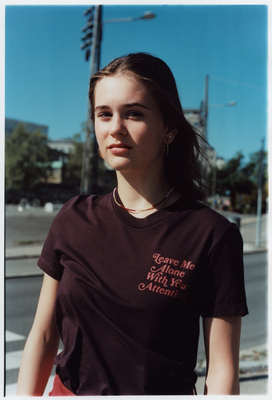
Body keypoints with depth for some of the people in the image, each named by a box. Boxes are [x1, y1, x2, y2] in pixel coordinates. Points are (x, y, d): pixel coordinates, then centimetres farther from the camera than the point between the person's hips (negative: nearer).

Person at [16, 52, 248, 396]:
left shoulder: (212, 234, -14)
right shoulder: (72, 220, -3)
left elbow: (222, 369, -12)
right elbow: (43, 335, 1)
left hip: (165, 390, -2)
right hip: (68, 390, 3)